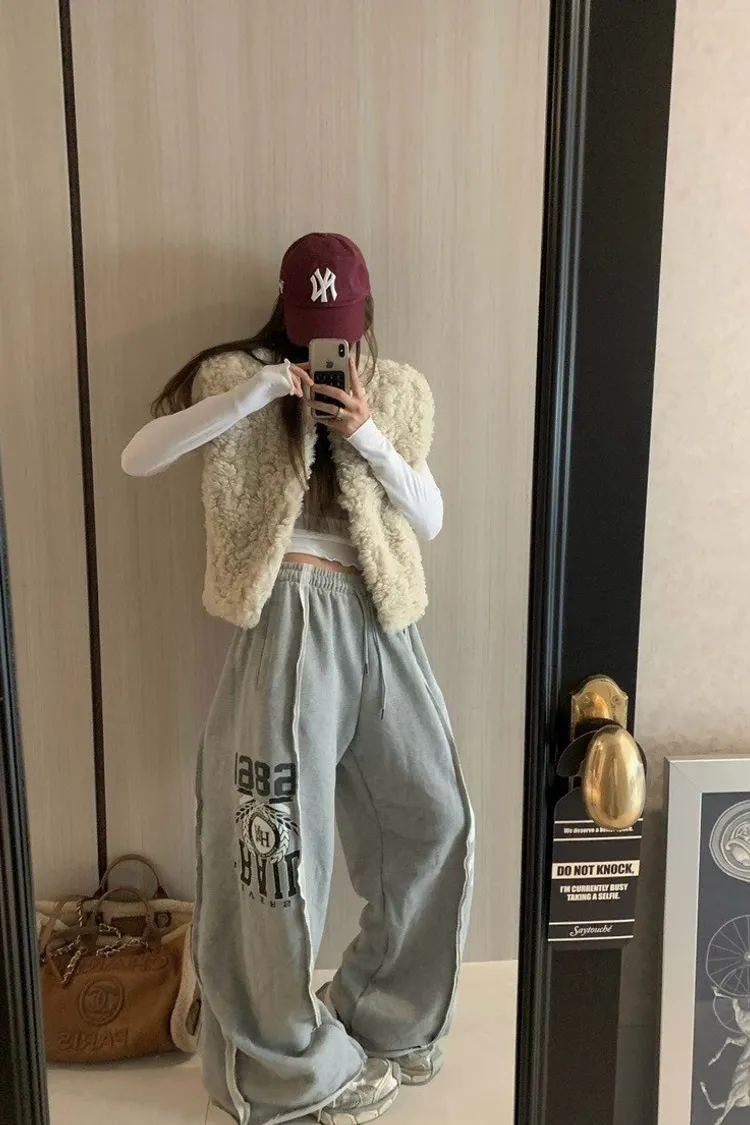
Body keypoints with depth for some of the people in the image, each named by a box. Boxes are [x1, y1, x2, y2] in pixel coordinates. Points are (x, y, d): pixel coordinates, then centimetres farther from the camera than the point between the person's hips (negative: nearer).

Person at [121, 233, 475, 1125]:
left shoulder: (397, 392, 10)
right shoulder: (238, 375, 1)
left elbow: (430, 520, 5)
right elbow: (136, 459, -11)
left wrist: (371, 439, -10)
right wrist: (252, 396, -19)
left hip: (378, 624, 5)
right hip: (289, 622, -4)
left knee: (433, 820, 9)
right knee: (280, 839, 2)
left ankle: (381, 1018, 33)